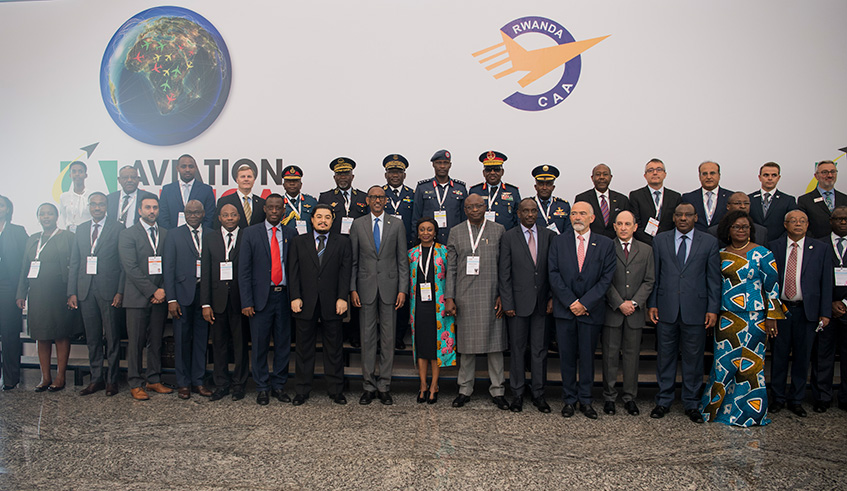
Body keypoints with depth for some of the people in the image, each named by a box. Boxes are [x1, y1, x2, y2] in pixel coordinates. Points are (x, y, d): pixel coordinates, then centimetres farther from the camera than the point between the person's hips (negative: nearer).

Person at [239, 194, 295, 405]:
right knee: (260, 345, 4)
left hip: (284, 296, 2)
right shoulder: (251, 233, 2)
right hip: (261, 296, -2)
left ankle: (279, 386, 22)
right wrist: (246, 302, -8)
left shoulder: (290, 235, 8)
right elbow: (244, 270, -1)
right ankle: (262, 388, 18)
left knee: (283, 344, 8)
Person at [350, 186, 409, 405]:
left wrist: (403, 289, -4)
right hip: (366, 288, 0)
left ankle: (384, 387, 13)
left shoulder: (397, 225, 5)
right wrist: (352, 288, -1)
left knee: (388, 338, 4)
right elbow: (353, 260, 6)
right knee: (367, 337, 5)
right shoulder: (358, 224, 6)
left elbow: (403, 259, 3)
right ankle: (369, 386, 15)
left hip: (389, 287, 0)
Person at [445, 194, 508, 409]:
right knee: (466, 343, 6)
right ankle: (465, 390, 19)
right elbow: (451, 268, 5)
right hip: (465, 296, 1)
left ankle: (497, 390, 16)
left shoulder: (498, 230, 6)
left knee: (495, 343, 3)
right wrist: (448, 297, -1)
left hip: (491, 296, 0)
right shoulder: (456, 232, 8)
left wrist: (502, 295, -3)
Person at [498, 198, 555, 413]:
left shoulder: (549, 236, 6)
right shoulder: (509, 237, 0)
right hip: (519, 302, -2)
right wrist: (507, 303, -7)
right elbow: (504, 274, -2)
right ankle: (517, 393, 18)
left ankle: (538, 393, 20)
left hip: (542, 303, 2)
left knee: (539, 349, 8)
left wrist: (552, 298, -1)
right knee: (517, 349, 6)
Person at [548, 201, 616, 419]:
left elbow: (606, 278, -3)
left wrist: (584, 303, -12)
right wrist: (571, 302, -11)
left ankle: (585, 400, 20)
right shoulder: (559, 242, 5)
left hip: (591, 311, 0)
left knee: (587, 356, 7)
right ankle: (569, 399, 19)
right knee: (567, 356, 6)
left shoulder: (605, 244, 3)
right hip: (565, 310, 1)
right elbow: (554, 275, -1)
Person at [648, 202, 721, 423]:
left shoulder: (709, 242, 5)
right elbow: (654, 275, 7)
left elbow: (714, 278, 4)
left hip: (695, 310, -1)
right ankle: (664, 401, 21)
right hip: (666, 309, 1)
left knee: (693, 358, 7)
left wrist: (713, 309, -2)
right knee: (665, 356, 8)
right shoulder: (660, 240, 7)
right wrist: (652, 304, 1)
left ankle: (691, 403, 21)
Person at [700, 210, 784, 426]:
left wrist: (771, 317, -6)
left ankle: (749, 411, 18)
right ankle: (718, 406, 18)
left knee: (750, 363, 3)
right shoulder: (721, 255, 8)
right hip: (727, 317, 3)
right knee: (724, 362, 4)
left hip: (754, 317, -3)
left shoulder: (762, 254, -2)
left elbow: (772, 285, -2)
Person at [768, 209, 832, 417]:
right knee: (779, 355, 7)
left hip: (807, 310, 0)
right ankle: (778, 398, 21)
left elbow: (826, 283, 2)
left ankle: (796, 400, 22)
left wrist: (825, 312, -2)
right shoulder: (773, 247, 3)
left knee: (802, 357, 8)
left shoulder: (822, 249, 3)